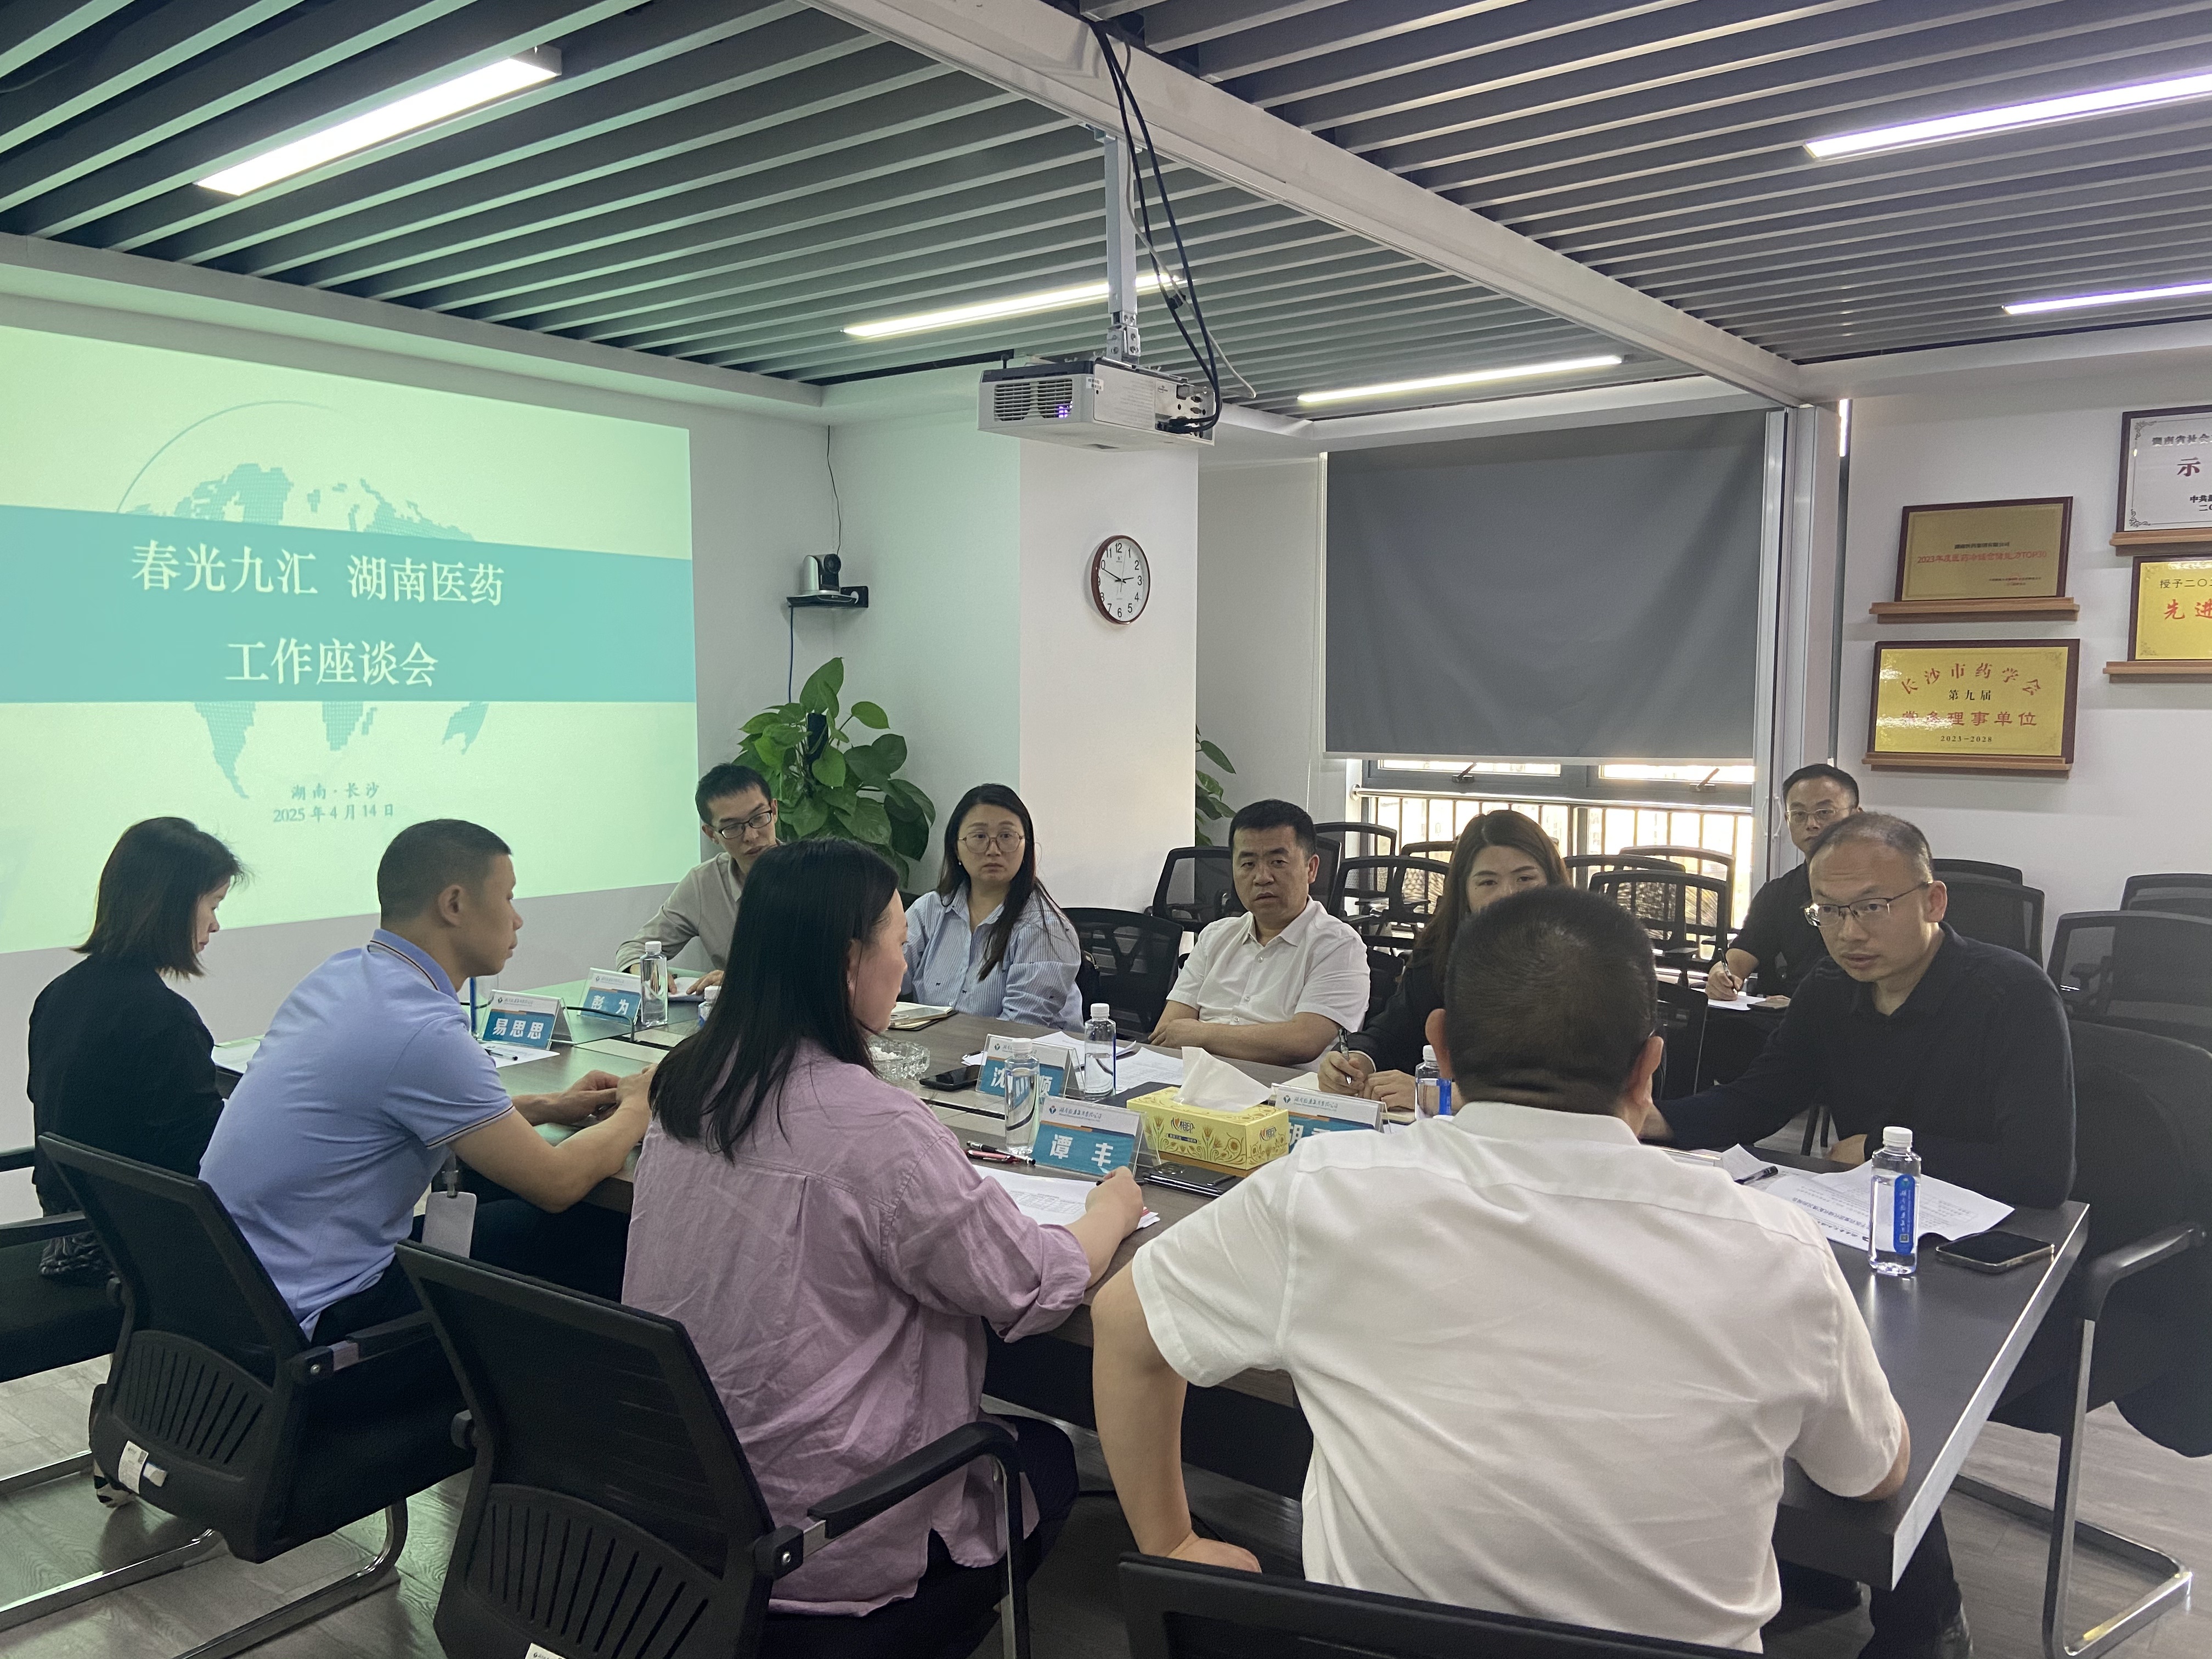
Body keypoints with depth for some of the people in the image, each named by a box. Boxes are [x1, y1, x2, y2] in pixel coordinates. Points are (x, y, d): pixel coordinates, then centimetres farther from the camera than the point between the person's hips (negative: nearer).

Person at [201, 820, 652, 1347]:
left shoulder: (340, 973, 4)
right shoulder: (425, 1030, -24)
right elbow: (555, 1182, -18)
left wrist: (546, 1107, 16)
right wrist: (636, 1109, 1)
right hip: (313, 1318, -9)